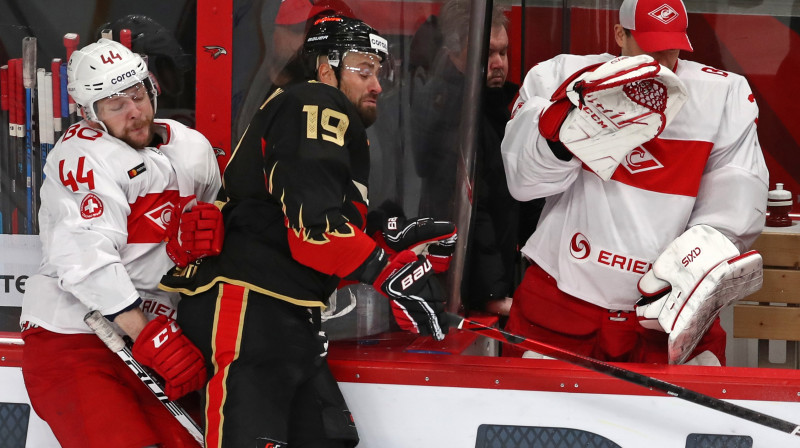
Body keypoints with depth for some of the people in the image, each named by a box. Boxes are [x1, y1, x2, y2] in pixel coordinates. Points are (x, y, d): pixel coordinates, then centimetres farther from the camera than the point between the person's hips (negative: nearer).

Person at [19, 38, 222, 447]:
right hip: (69, 335, -7)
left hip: (156, 331, 7)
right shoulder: (83, 154, -13)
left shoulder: (192, 148, 9)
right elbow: (86, 259, -23)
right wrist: (146, 335, -27)